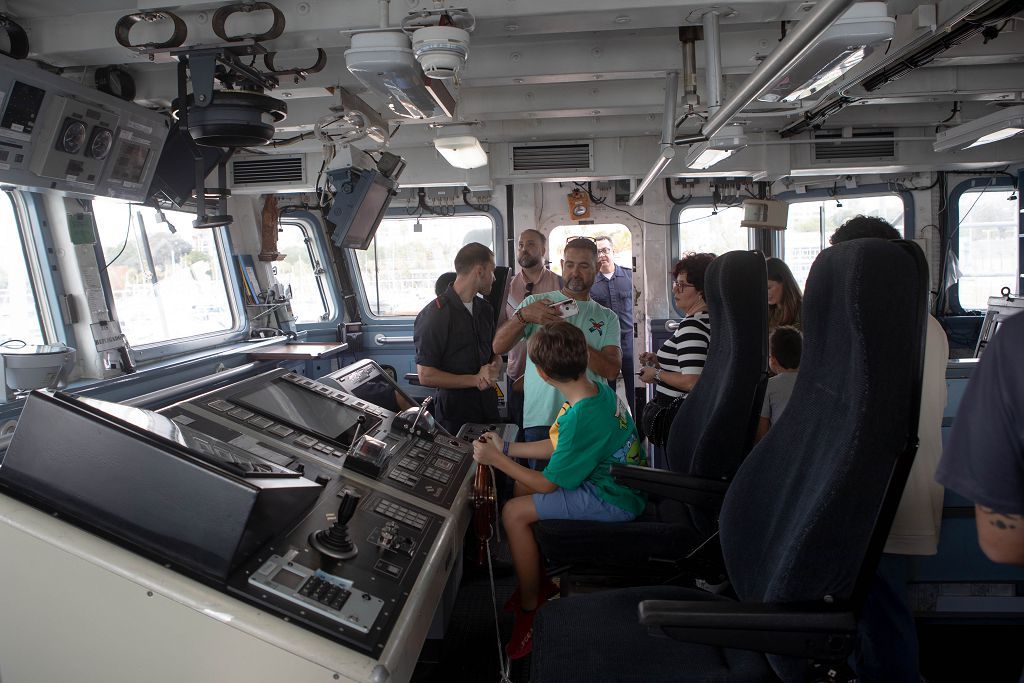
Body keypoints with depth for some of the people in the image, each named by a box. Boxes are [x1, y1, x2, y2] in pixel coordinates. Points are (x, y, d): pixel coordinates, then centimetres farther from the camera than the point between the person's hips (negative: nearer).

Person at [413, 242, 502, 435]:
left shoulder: (485, 309, 8)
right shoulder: (434, 315, -16)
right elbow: (426, 376, -18)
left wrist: (494, 369, -7)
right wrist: (476, 379, -15)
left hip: (488, 407, 7)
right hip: (454, 413, -6)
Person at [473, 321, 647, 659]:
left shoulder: (580, 417, -32)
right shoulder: (598, 389, -4)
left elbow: (549, 484, -19)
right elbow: (558, 446, 8)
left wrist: (497, 460, -10)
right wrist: (506, 448, 9)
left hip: (612, 500, -10)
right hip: (612, 477, 10)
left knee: (514, 513, -12)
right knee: (522, 485, 16)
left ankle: (529, 610, 5)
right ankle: (537, 581, 26)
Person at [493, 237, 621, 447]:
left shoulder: (607, 318, 11)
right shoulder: (535, 303, 8)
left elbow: (612, 371, -5)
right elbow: (498, 347, -3)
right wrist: (523, 315, -20)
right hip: (540, 421, -1)